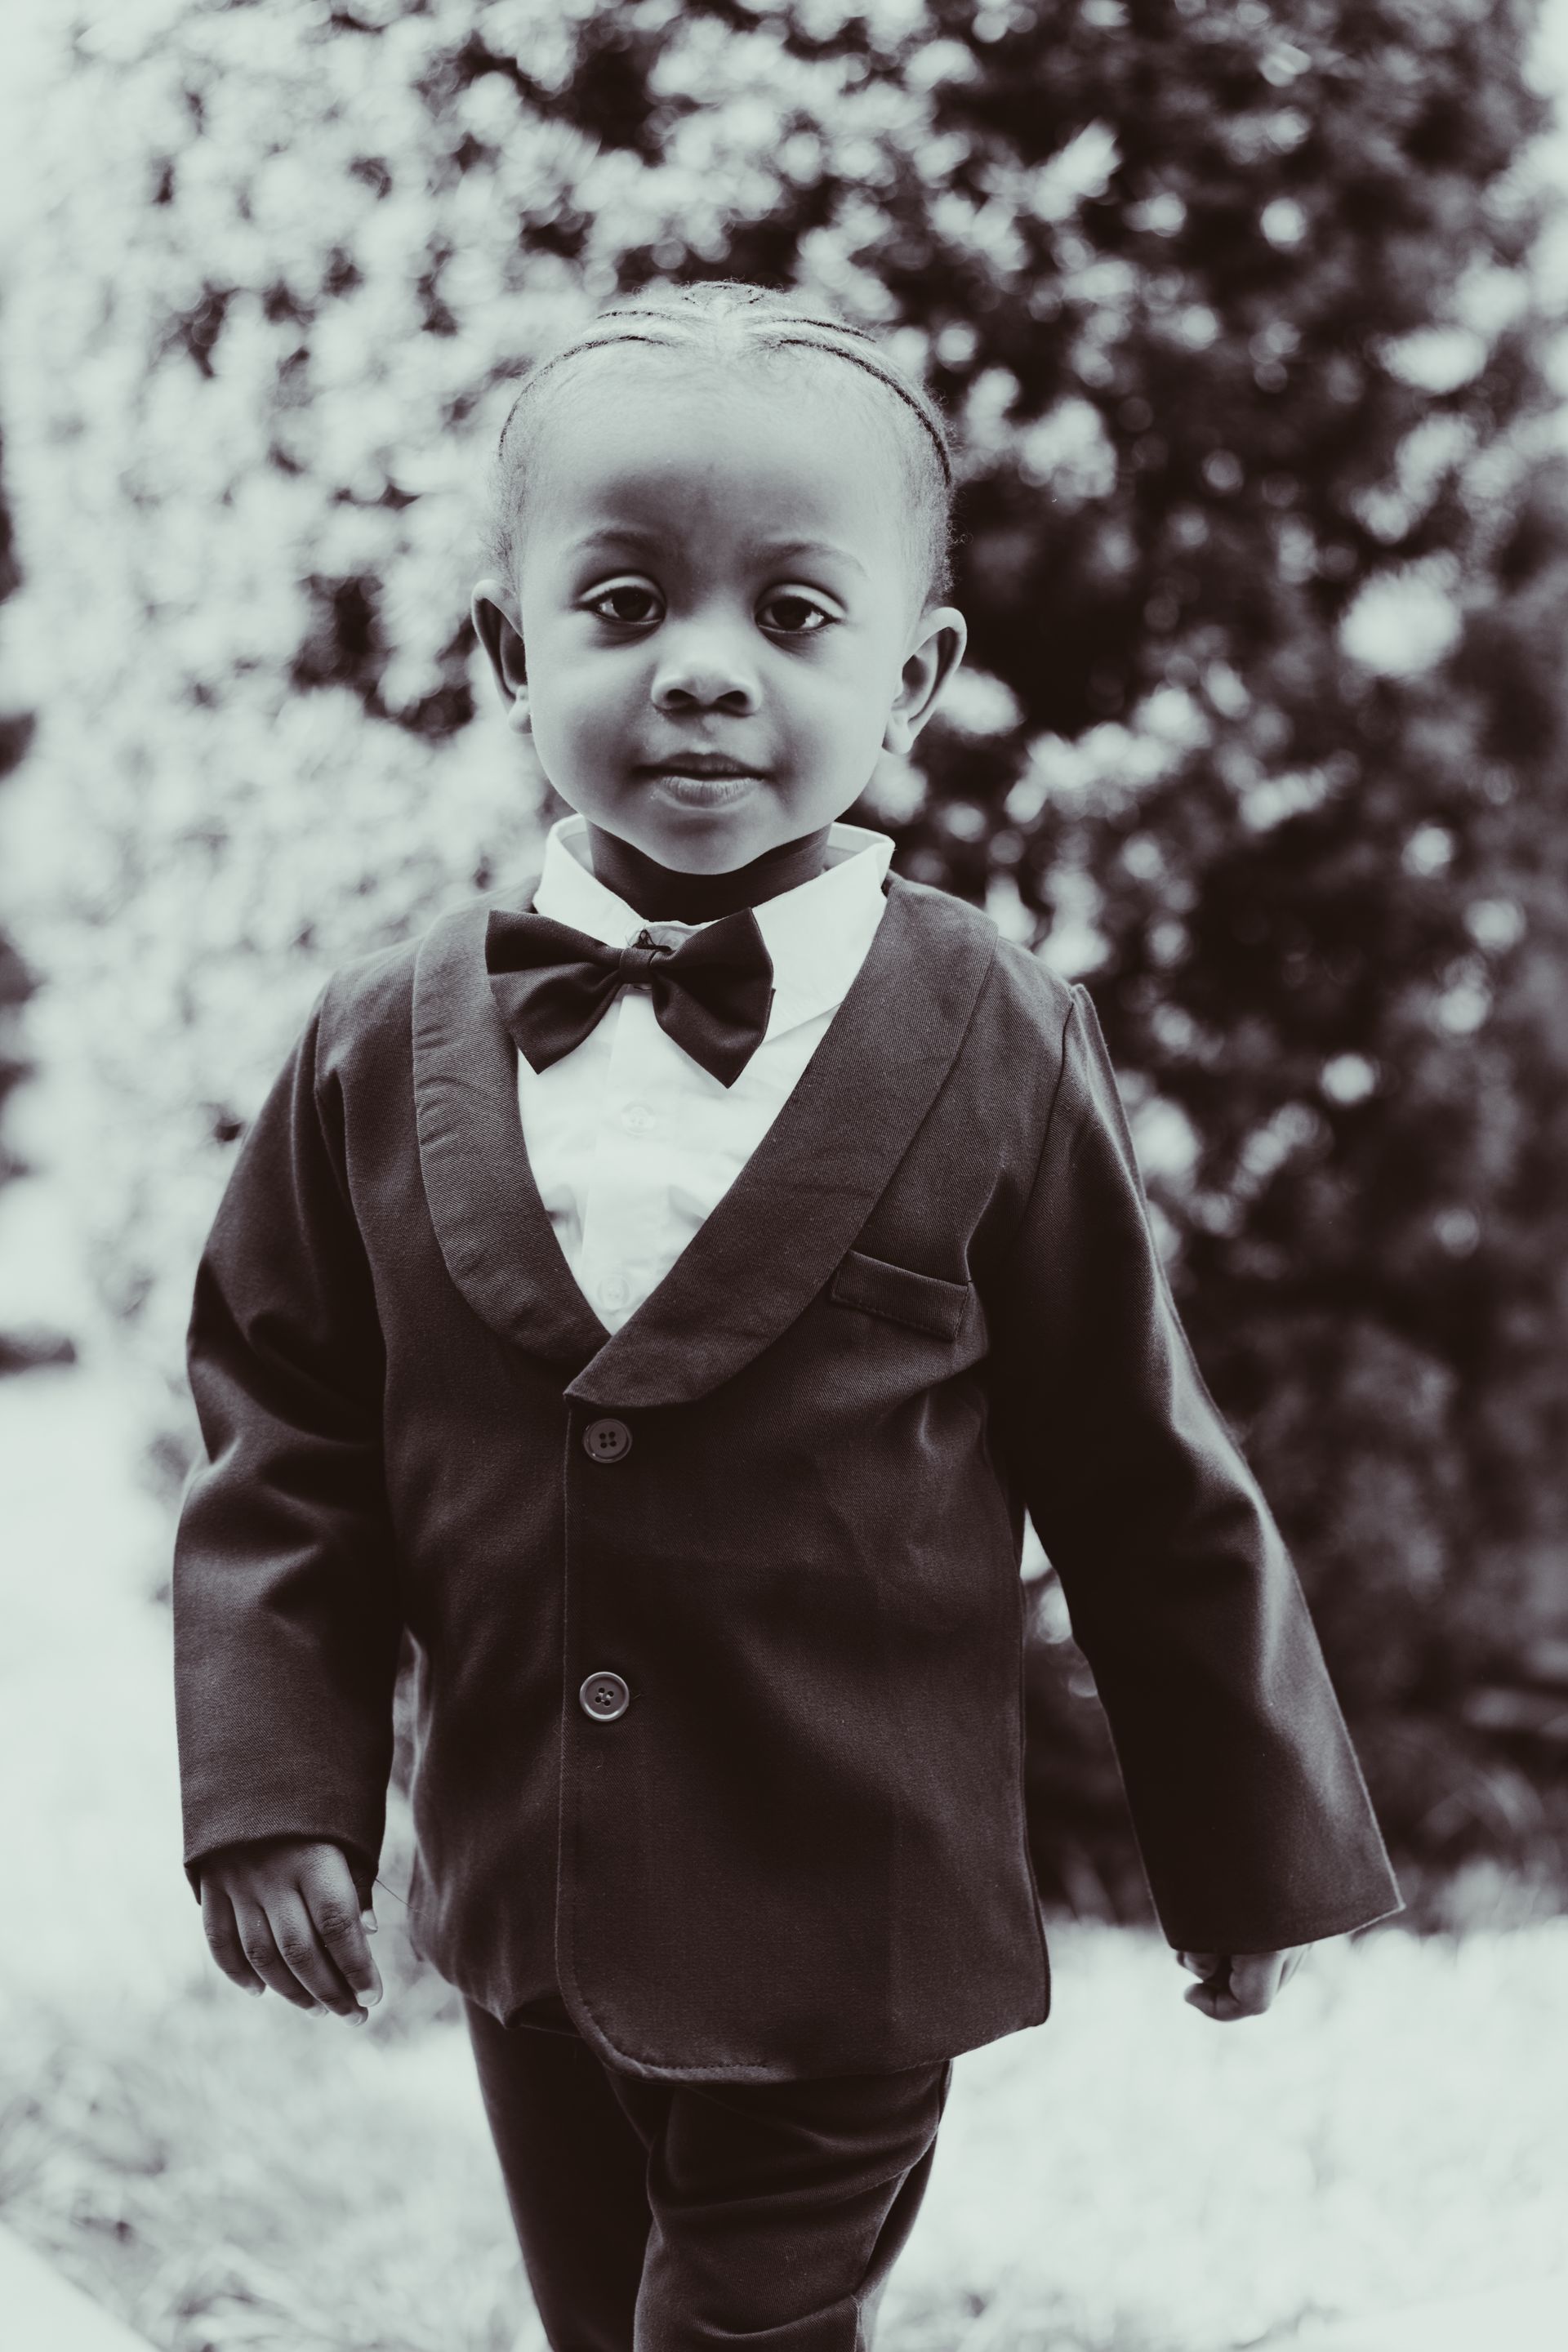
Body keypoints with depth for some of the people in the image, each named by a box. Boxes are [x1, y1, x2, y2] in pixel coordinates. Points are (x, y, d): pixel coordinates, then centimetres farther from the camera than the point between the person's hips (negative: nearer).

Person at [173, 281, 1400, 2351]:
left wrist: (1250, 1851, 3)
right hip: (520, 1915, 3)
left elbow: (1147, 1482, -4)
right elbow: (286, 1444, 3)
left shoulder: (998, 1052, -11)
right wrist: (276, 1789, -5)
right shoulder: (384, 1053, -4)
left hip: (853, 1935, -3)